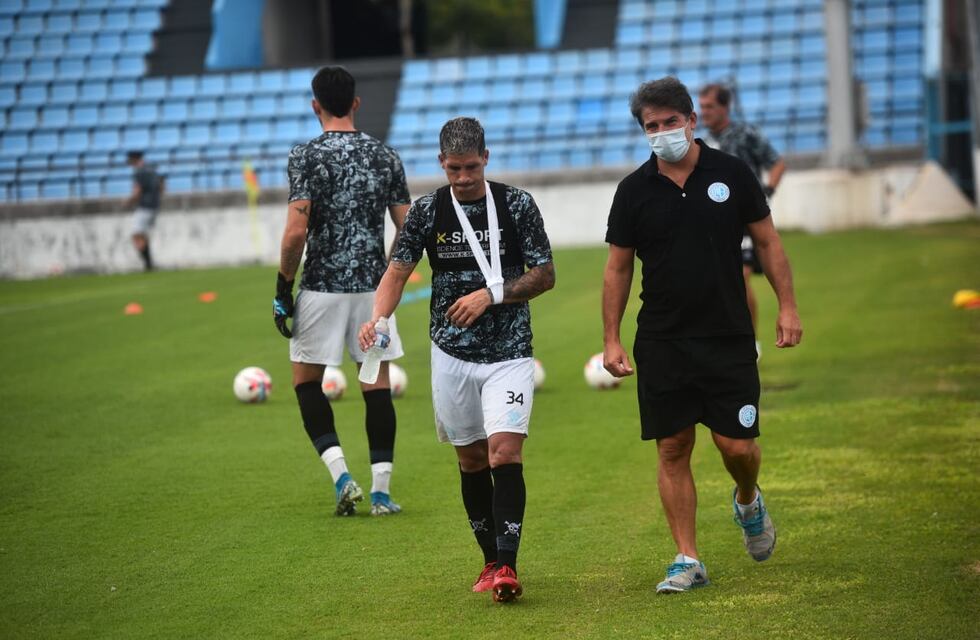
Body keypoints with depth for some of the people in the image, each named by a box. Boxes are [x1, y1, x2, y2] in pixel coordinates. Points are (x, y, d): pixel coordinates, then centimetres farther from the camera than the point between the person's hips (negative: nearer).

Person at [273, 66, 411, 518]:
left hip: (322, 287, -3)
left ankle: (341, 475, -3)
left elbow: (296, 232, -16)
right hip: (373, 286, 3)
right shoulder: (386, 157, 4)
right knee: (377, 384, 9)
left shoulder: (306, 156, -9)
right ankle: (381, 490, 7)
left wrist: (282, 289, -6)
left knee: (306, 379, 12)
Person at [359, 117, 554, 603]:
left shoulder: (517, 205, -3)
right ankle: (491, 560, 24)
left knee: (504, 453, -16)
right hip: (452, 353, 2)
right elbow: (397, 271, 1)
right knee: (471, 460, 9)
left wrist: (490, 295, -14)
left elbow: (545, 275, -1)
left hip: (509, 353, -2)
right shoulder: (427, 211, 1)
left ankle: (507, 568, -18)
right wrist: (378, 317, -18)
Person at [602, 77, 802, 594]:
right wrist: (611, 339, 3)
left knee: (737, 444, -4)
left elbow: (767, 242, 7)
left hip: (728, 337, -1)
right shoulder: (634, 190, 1)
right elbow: (618, 267, 7)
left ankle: (748, 502, 30)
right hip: (661, 342, 1)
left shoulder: (731, 174, 0)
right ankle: (688, 560, 6)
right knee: (672, 449, -1)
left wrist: (787, 307, 0)